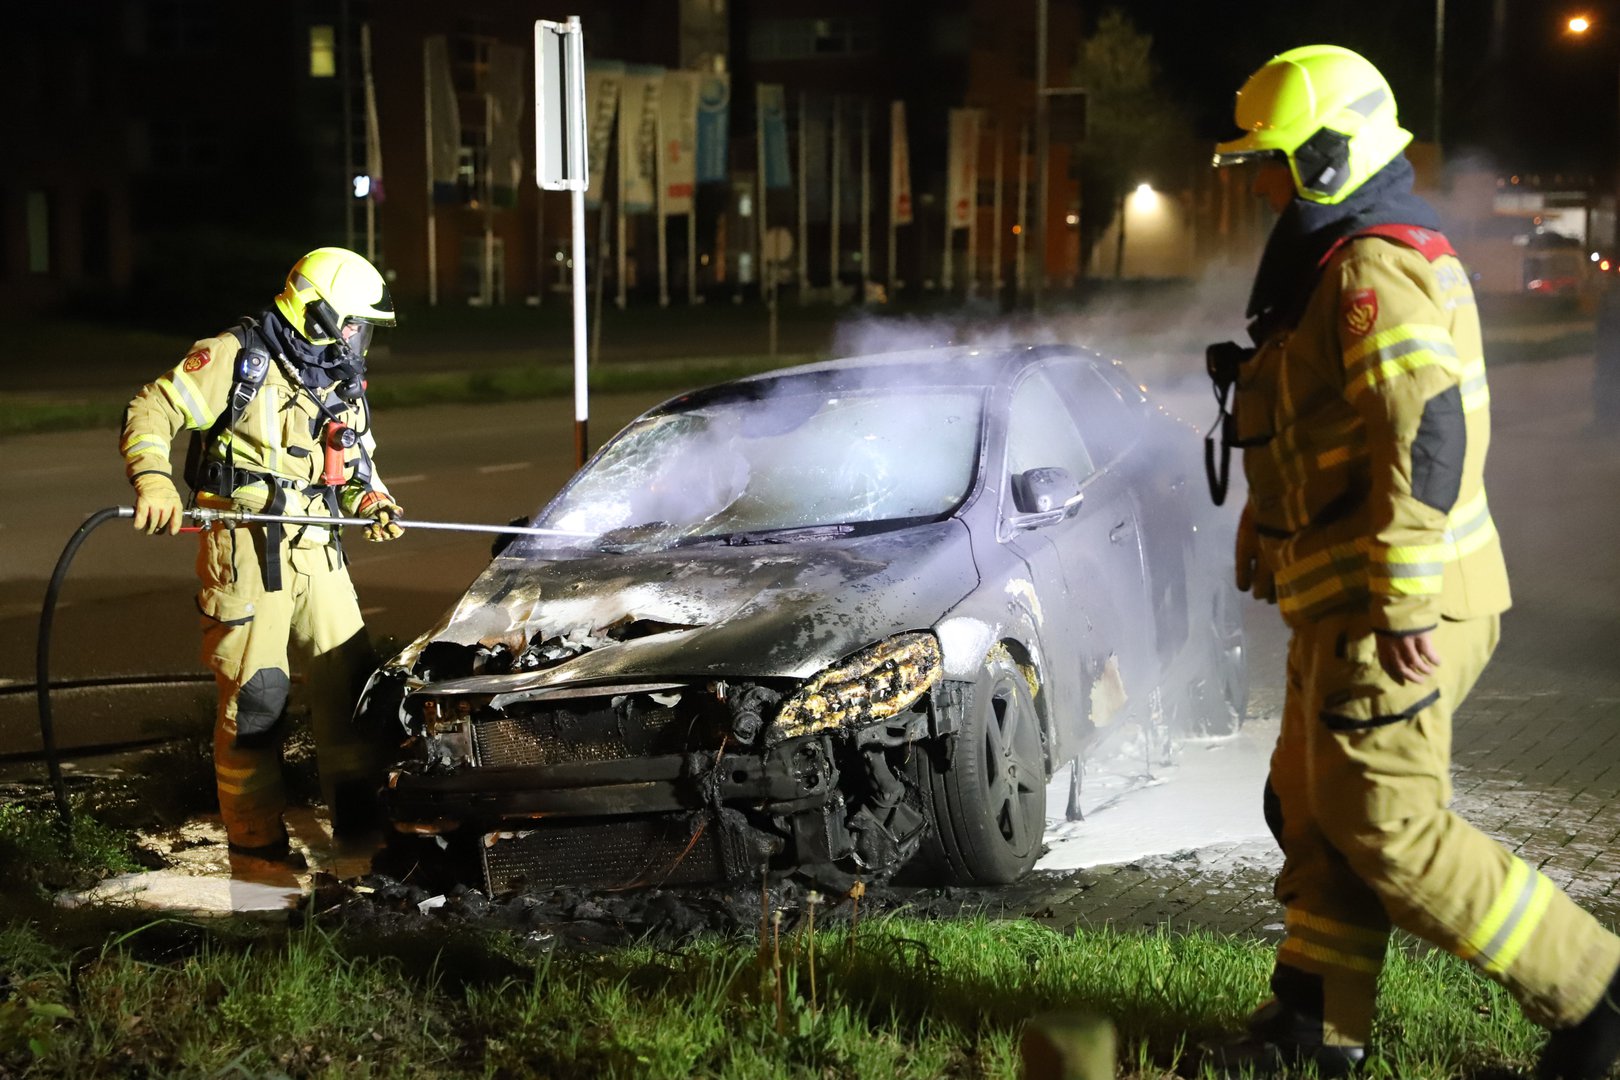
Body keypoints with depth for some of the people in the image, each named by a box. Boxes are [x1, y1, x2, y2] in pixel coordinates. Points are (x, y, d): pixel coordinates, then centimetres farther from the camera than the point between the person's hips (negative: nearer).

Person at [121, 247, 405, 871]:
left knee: (349, 677, 9)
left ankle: (357, 819, 23)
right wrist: (152, 479, -27)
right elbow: (151, 412, -11)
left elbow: (357, 464, 25)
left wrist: (371, 501, 3)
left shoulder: (343, 383, 14)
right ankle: (255, 840, 7)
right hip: (246, 553, -7)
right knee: (254, 696, -5)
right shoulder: (236, 357, -8)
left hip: (315, 550, 7)